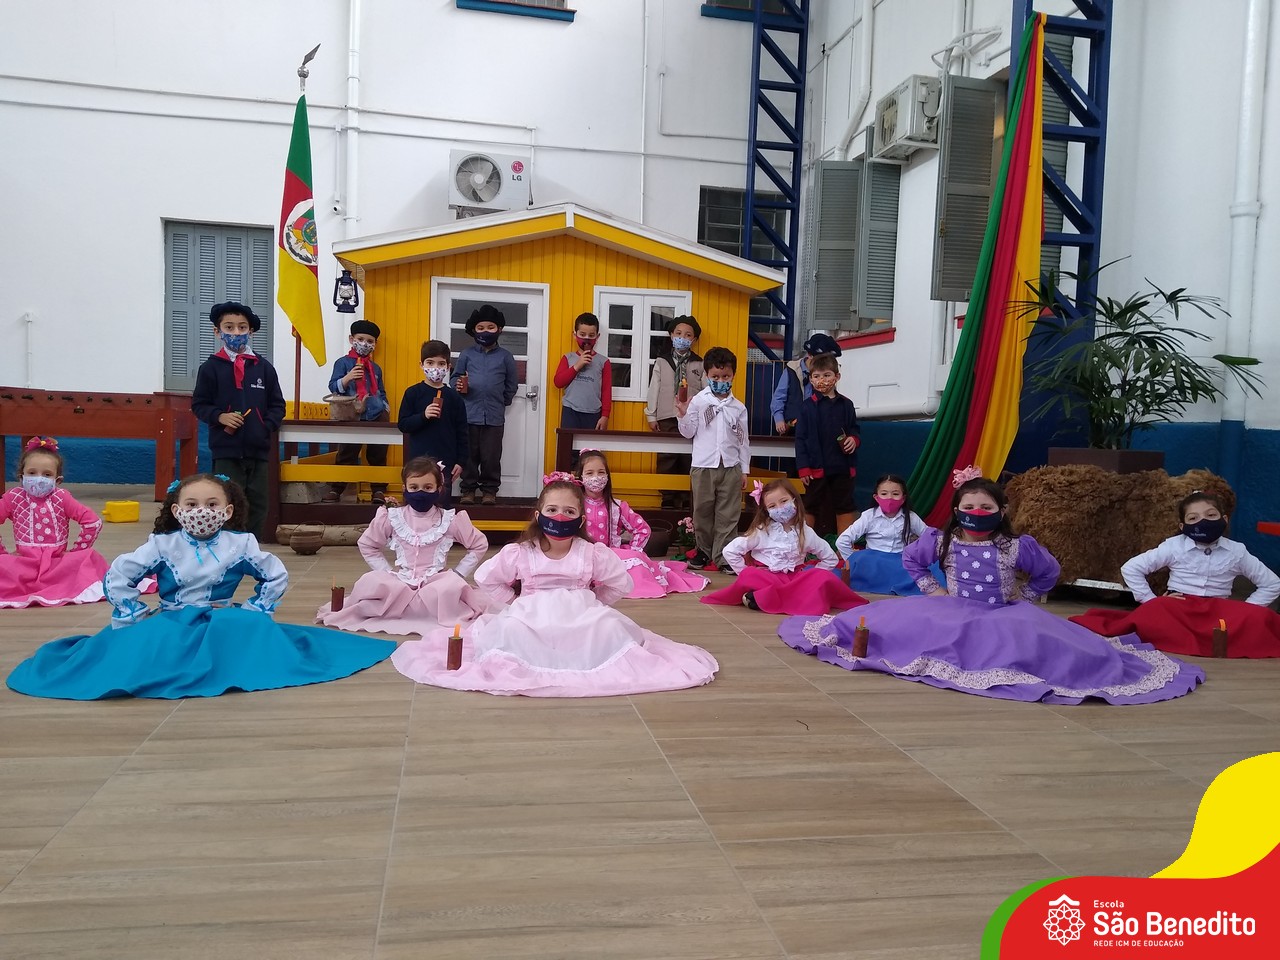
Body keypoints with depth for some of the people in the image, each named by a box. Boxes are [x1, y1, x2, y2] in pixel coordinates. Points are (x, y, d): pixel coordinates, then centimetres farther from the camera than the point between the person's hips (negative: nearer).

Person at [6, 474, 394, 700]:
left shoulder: (240, 544, -2)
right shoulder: (162, 545, -2)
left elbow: (278, 576, 6)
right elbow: (116, 578, -1)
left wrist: (255, 611, -2)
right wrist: (137, 615, -6)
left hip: (223, 619, 0)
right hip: (170, 620, 0)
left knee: (252, 629, -32)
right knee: (137, 640, -32)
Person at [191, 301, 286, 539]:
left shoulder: (264, 367, 5)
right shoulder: (210, 367, 1)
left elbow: (277, 405, 8)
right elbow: (199, 404, 4)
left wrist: (268, 427, -8)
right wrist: (219, 417, -14)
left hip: (258, 450, 3)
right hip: (226, 451, -3)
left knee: (257, 507, 10)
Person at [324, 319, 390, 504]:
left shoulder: (376, 368, 16)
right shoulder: (343, 363, 3)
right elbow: (333, 387, -5)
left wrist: (386, 407, 9)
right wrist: (348, 377, -21)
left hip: (377, 418, 4)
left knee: (378, 455, 7)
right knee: (346, 454, 0)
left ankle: (379, 489, 16)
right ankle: (335, 489, 9)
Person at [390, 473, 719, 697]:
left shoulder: (593, 553, -4)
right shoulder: (520, 552, -3)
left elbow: (621, 584, 5)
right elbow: (484, 578, 7)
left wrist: (589, 604, 4)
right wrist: (515, 601, 5)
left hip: (580, 616, 1)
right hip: (532, 615, 0)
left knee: (610, 625, -29)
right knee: (511, 627, -34)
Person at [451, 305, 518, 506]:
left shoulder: (505, 356, 6)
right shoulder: (467, 354, 6)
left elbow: (511, 385, 11)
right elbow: (455, 378, 7)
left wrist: (502, 402, 9)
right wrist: (459, 387, -12)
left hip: (494, 416, 0)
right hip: (469, 414, 1)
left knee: (491, 456, 3)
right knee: (469, 454, 6)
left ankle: (490, 489, 16)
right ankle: (468, 489, 17)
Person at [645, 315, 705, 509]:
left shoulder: (699, 364, 7)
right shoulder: (661, 361, 8)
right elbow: (654, 389, 6)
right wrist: (651, 415, 3)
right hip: (667, 419, 0)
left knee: (689, 461, 1)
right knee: (666, 460, 2)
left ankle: (686, 501, 10)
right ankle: (668, 500, 10)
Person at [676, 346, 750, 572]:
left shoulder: (739, 408, 6)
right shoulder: (699, 401, 0)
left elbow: (743, 441, 9)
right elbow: (688, 433, 0)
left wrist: (744, 470, 7)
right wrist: (683, 415, -17)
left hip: (731, 467, 1)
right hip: (703, 466, -1)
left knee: (728, 515, 1)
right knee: (703, 511, 8)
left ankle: (723, 556, 7)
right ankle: (703, 550, 23)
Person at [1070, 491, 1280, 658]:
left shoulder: (1236, 551, 4)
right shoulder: (1173, 546, -1)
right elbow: (1130, 569, -1)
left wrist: (1243, 612, 1)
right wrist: (1151, 600, -6)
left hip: (1217, 610, 2)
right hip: (1177, 607, -2)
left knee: (1258, 618, -28)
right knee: (1150, 614, -36)